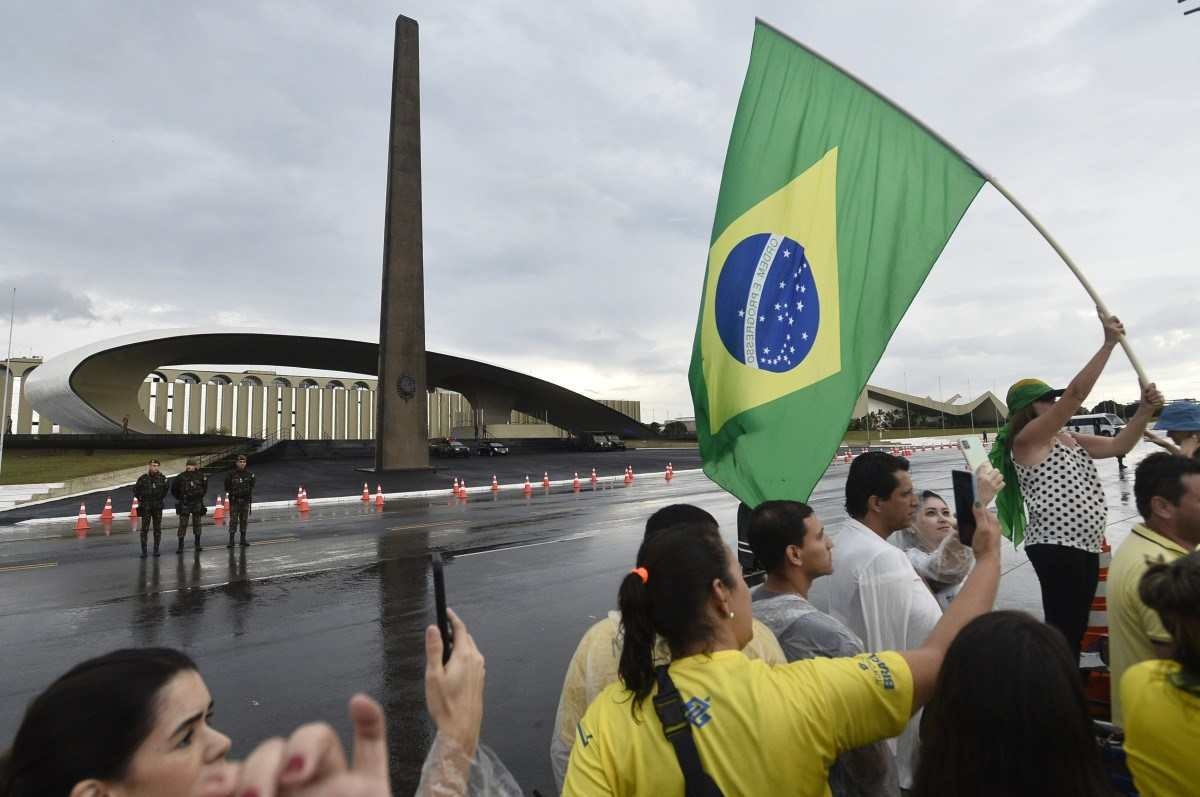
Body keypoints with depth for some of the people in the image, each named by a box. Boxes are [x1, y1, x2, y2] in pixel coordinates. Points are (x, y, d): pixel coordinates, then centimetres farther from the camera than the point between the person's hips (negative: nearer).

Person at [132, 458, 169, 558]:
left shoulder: (162, 478, 1)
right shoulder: (143, 478, -6)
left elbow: (165, 489, 19)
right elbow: (135, 489, 7)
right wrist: (140, 499, 5)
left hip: (158, 507, 2)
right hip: (146, 507, -2)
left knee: (157, 529, 6)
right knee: (145, 529, -3)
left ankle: (156, 550, 14)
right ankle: (144, 551, 3)